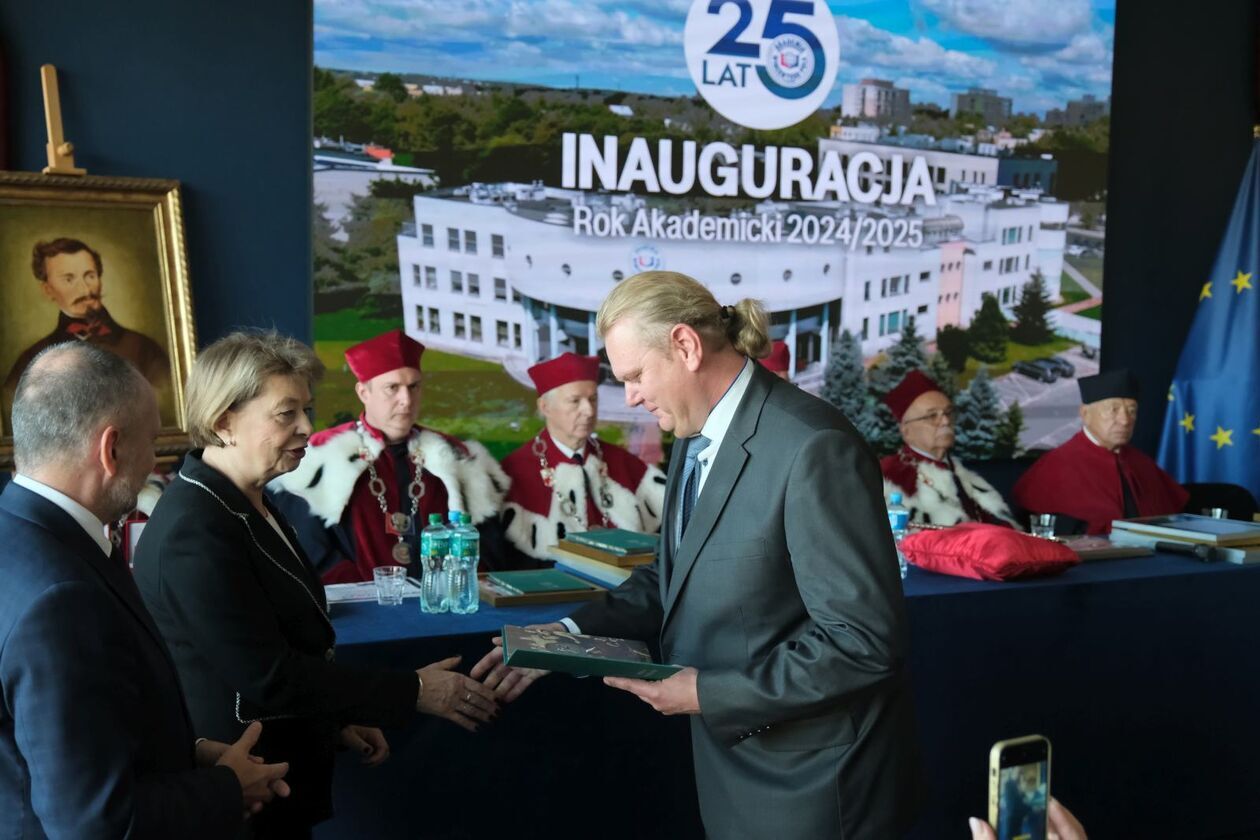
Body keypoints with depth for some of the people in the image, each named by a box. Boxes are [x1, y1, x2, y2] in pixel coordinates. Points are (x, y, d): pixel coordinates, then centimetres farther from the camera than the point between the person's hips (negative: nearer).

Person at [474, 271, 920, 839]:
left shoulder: (812, 448, -25)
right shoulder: (696, 436, 5)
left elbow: (866, 640, -26)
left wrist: (710, 694, -22)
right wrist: (572, 635, -2)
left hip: (812, 781, -8)